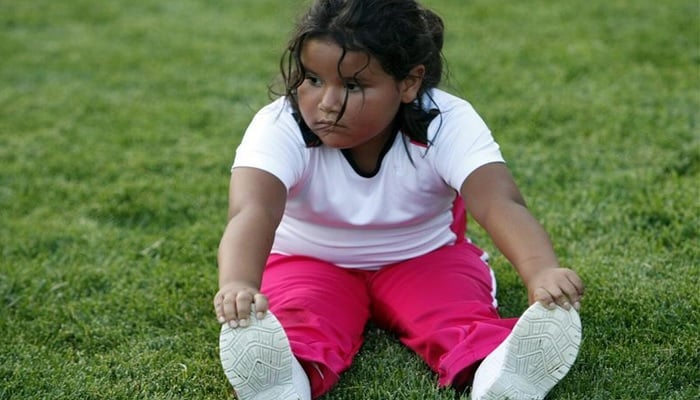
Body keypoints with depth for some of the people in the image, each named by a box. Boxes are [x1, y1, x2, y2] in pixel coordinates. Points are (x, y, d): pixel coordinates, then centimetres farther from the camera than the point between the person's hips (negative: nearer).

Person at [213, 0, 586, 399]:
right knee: (295, 326, -32)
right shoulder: (279, 127, -27)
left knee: (461, 315, -30)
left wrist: (543, 272, -63)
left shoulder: (448, 124, -26)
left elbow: (500, 204, -42)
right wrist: (237, 285, -67)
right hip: (309, 260, 0)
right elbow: (252, 211, -45)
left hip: (425, 256, 1)